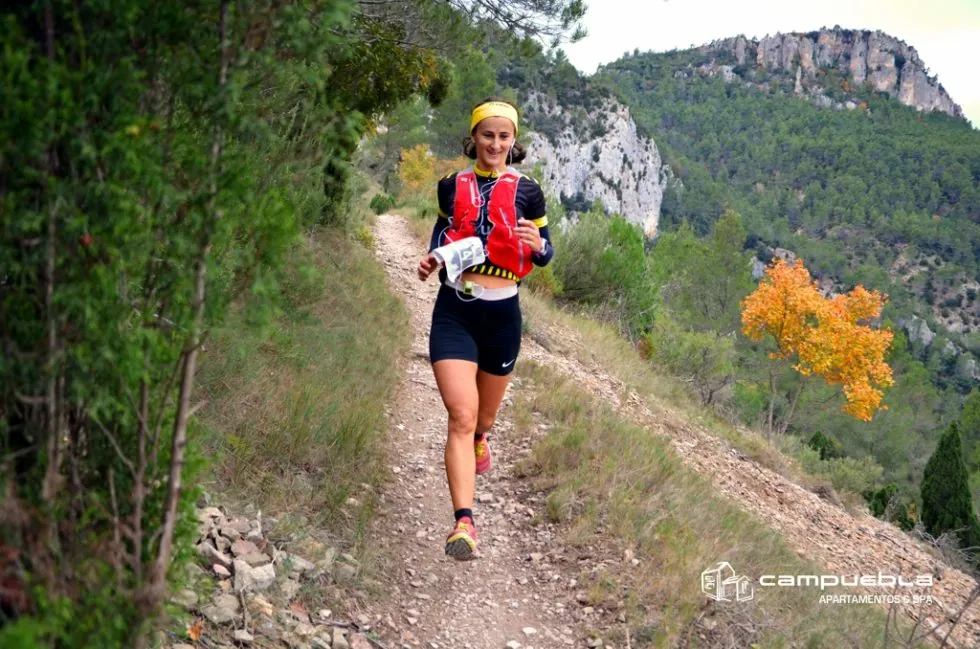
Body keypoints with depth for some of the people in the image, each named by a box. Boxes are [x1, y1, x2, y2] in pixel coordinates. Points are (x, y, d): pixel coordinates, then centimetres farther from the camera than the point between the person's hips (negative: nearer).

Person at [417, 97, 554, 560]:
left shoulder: (526, 191, 1)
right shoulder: (452, 186, 5)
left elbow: (546, 253, 5)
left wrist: (537, 245, -19)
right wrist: (431, 260, -3)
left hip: (501, 313, 1)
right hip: (454, 311, 0)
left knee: (484, 416, 19)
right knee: (461, 416, -15)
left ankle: (480, 440, 57)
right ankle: (463, 522, -18)